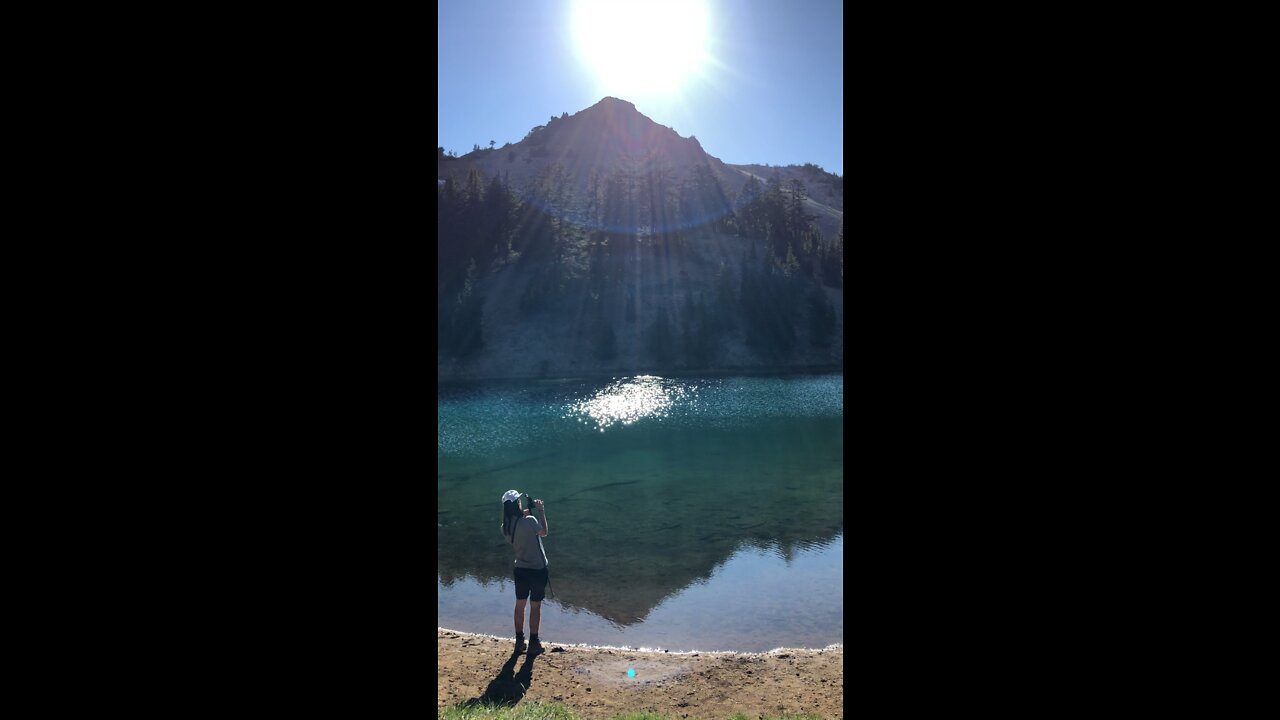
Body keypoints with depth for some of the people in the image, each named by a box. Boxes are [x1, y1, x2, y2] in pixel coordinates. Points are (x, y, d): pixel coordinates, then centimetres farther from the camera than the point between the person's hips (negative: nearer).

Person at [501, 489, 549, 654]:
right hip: (538, 570, -5)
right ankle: (533, 643, 19)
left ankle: (519, 641, 27)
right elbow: (544, 532, -6)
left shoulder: (505, 527, -6)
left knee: (520, 605, 18)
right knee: (535, 607, 9)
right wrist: (541, 512, 0)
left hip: (520, 570, 5)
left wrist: (525, 514, 10)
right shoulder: (529, 521, -24)